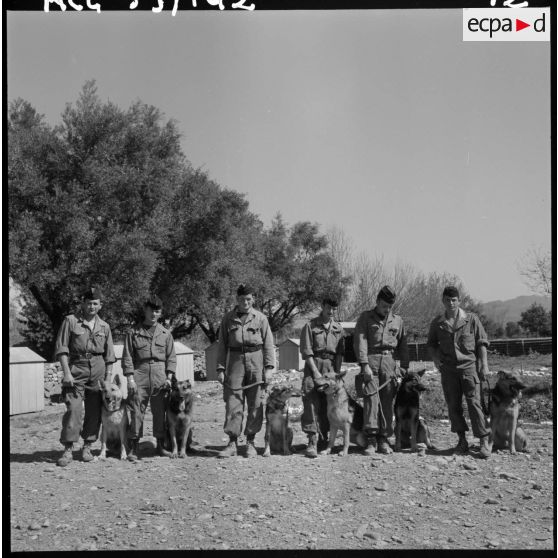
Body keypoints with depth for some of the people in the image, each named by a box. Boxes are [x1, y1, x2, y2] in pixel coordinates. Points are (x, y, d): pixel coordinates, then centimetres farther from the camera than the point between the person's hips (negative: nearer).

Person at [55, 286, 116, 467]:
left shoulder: (104, 327, 11)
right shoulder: (70, 321, 0)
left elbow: (109, 356, 13)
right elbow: (61, 348, -4)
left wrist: (108, 379, 8)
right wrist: (66, 373, -11)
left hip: (98, 370, 3)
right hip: (76, 368, -3)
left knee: (94, 411, 4)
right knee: (73, 408, -12)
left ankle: (87, 447, 16)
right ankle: (68, 450, -8)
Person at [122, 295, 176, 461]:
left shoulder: (165, 333, 11)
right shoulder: (133, 332, 6)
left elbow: (171, 357, 10)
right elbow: (127, 357, 3)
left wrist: (169, 377, 0)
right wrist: (130, 378, -6)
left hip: (160, 376, 2)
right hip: (139, 375, -2)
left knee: (160, 411, 4)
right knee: (136, 410, -5)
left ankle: (161, 444, 14)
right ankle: (134, 446, -1)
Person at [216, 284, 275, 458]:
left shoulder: (260, 318, 5)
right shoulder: (228, 319, 8)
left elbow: (268, 344, 4)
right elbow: (222, 345, 8)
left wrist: (269, 367, -5)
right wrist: (220, 368, 1)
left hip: (256, 361, 0)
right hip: (235, 361, 0)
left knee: (255, 403, 2)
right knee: (232, 403, -4)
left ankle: (250, 442, 11)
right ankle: (232, 443, 0)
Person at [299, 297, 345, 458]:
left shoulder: (338, 328, 11)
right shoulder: (310, 326, 0)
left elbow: (340, 353, 9)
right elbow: (306, 352, -5)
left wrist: (337, 372, -2)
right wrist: (315, 372, -12)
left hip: (331, 368, 3)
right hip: (313, 366, -3)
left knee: (327, 406, 4)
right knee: (311, 403, -14)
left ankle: (323, 439, 14)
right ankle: (312, 441, -19)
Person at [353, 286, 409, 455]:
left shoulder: (397, 320, 16)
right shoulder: (366, 317, 5)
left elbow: (402, 344, 18)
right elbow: (360, 341, -4)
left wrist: (404, 366, 8)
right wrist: (364, 364, -14)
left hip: (389, 360, 3)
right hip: (371, 360, -3)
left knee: (388, 401, 0)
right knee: (371, 397, -12)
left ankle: (383, 439, 6)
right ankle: (371, 439, -14)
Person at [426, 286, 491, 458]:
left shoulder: (471, 319, 1)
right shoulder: (437, 323, 7)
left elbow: (482, 343, 3)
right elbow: (431, 344, 19)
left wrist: (484, 365, -3)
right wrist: (436, 359, 1)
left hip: (469, 366, -3)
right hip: (448, 368, 3)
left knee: (474, 402, -9)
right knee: (453, 405, 3)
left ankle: (484, 441, -5)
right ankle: (462, 441, 14)